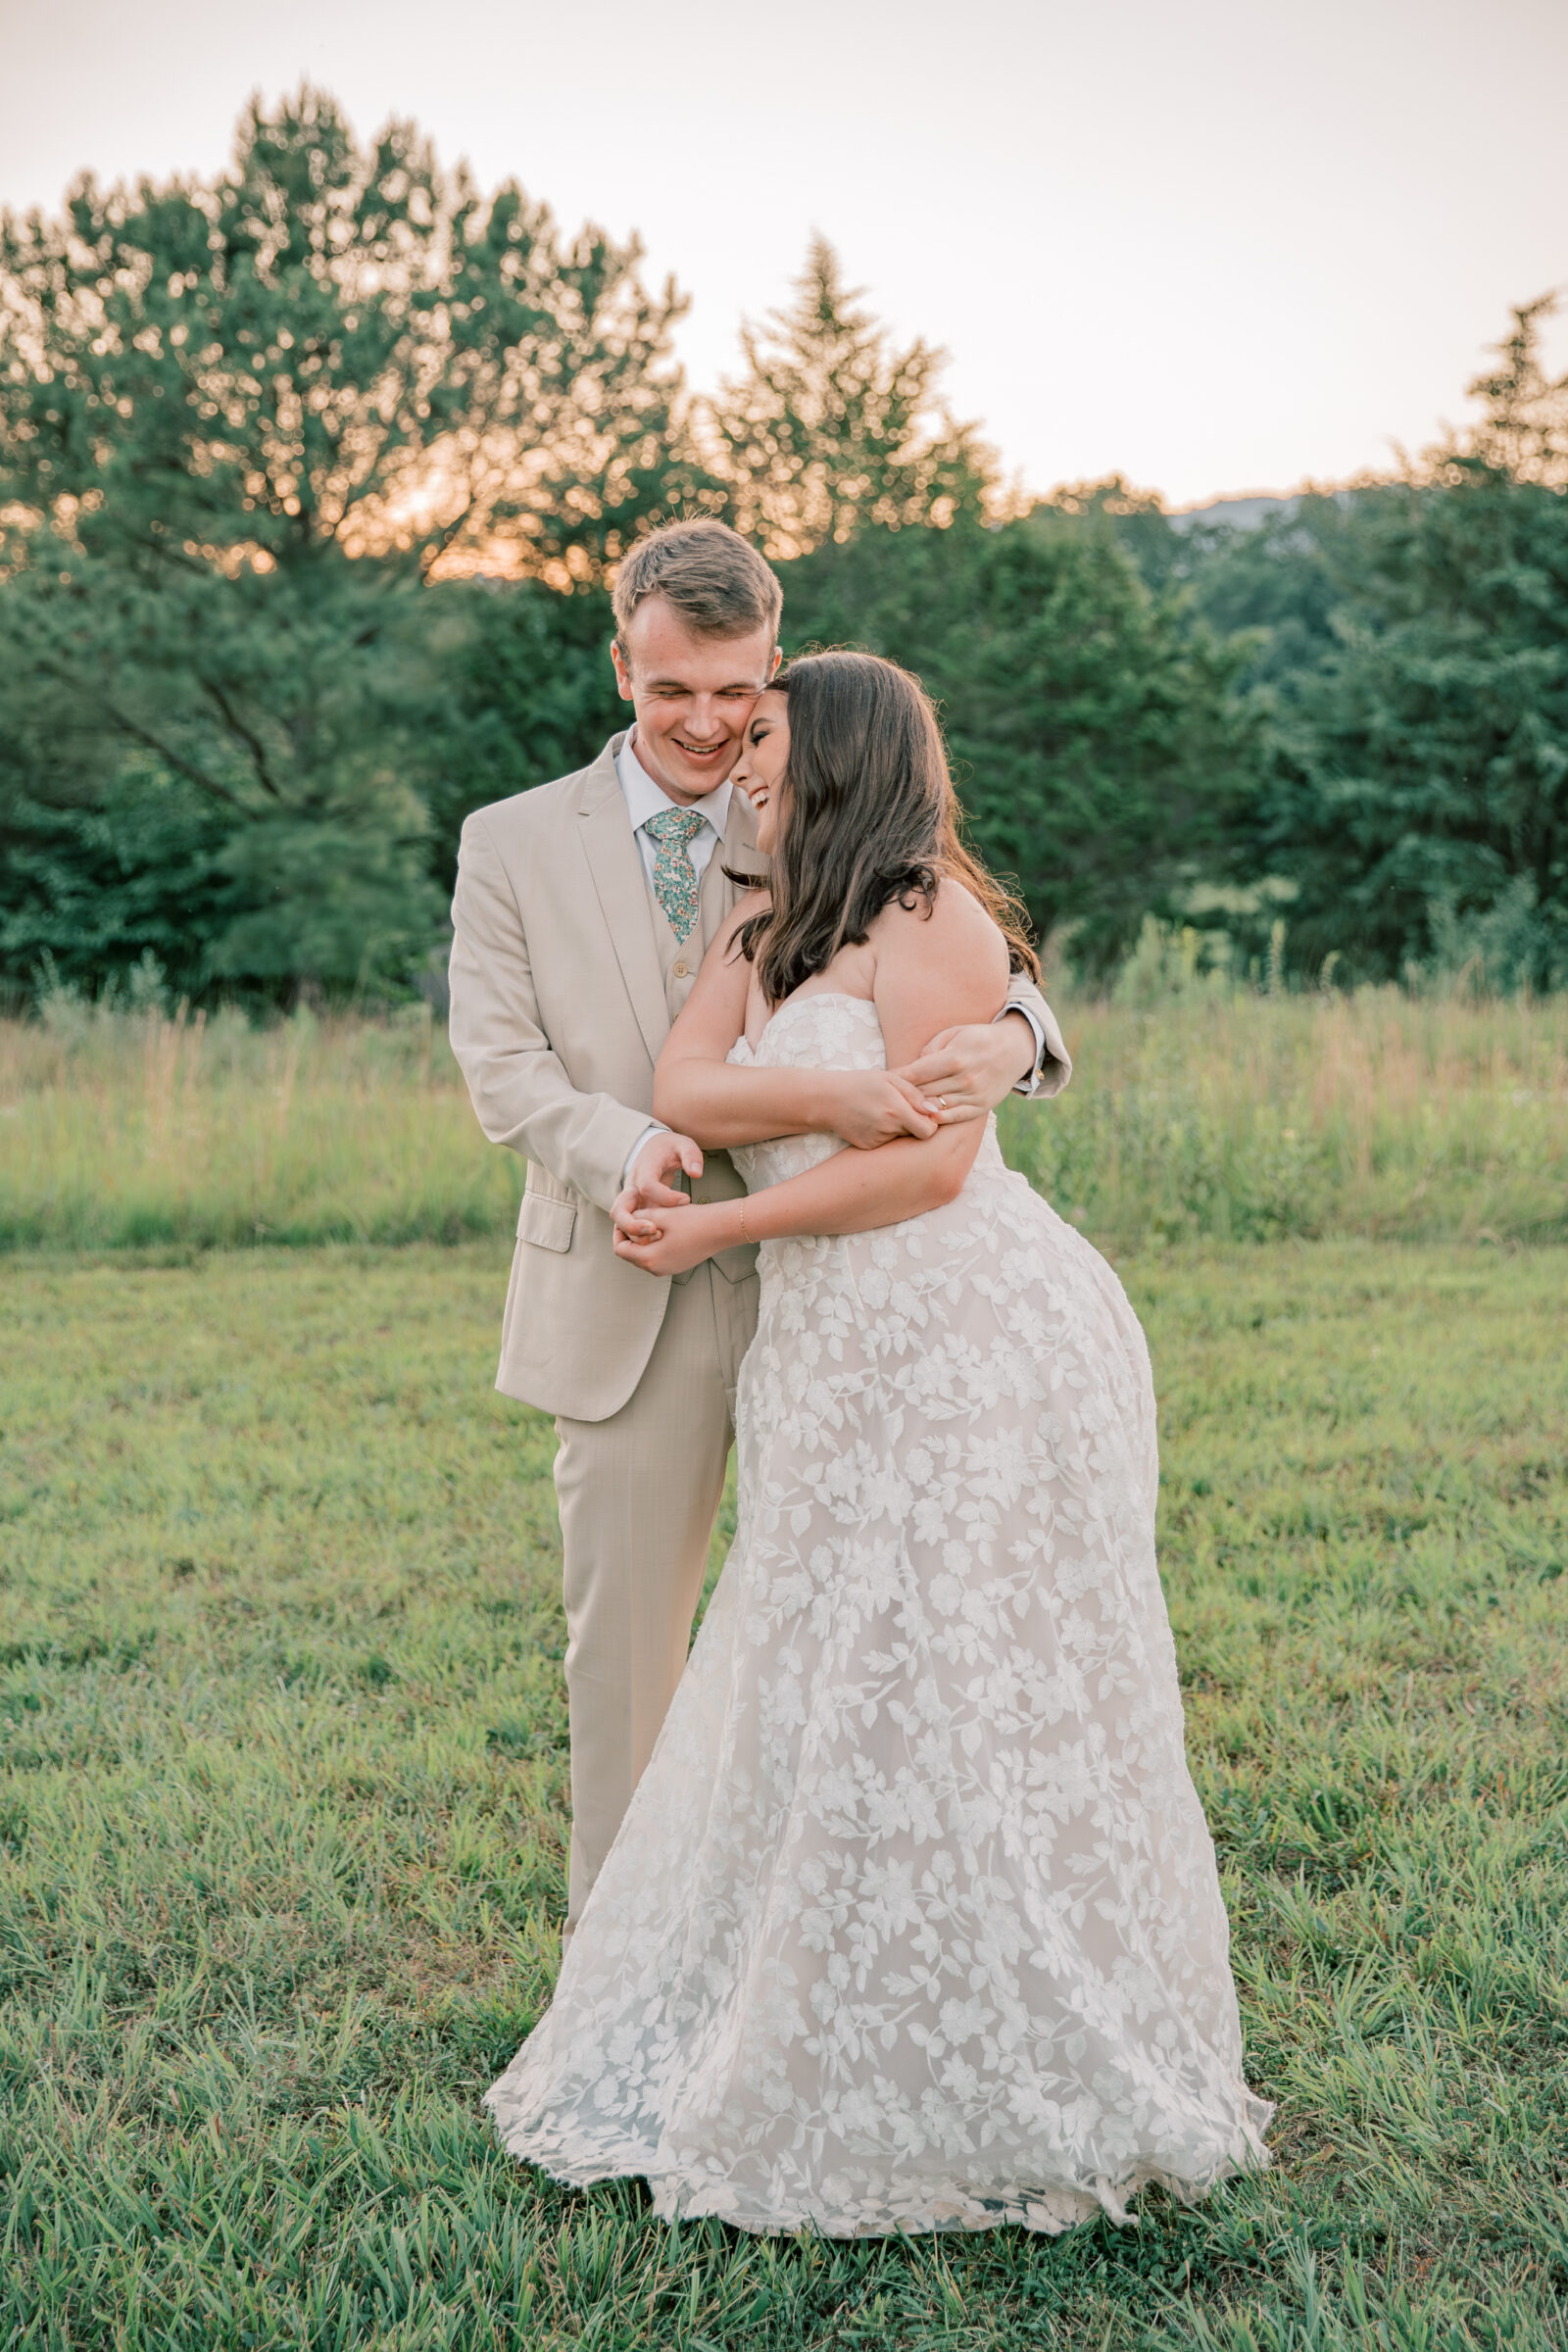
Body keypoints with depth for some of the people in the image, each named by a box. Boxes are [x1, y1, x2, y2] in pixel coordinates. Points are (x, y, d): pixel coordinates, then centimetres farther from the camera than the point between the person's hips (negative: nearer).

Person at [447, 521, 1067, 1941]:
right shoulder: (514, 843, 4)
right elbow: (501, 1063, -4)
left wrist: (1007, 1041, -28)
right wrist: (626, 1147, -24)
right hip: (632, 1303, -1)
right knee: (624, 1635, 9)